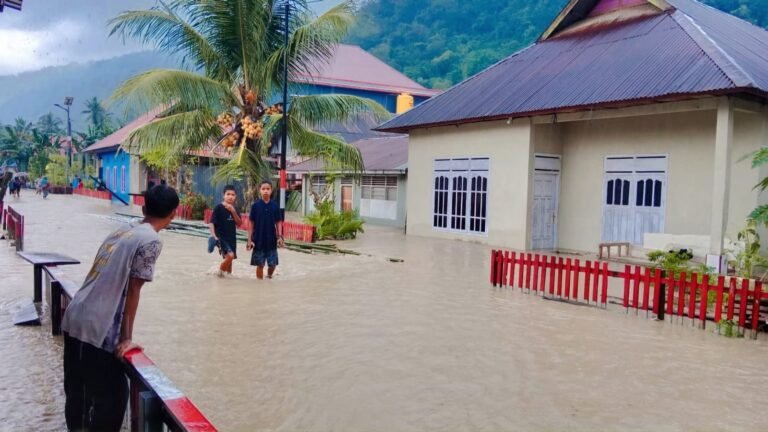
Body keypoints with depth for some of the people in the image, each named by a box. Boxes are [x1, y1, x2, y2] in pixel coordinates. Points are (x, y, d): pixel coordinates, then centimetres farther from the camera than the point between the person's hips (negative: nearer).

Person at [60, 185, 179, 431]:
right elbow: (133, 291, -11)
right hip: (98, 330, -8)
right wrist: (126, 338, -4)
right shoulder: (151, 241, -11)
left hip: (74, 319, 8)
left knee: (77, 391, 22)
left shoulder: (122, 232, 13)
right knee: (112, 395, 5)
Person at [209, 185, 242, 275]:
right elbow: (212, 222, -10)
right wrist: (213, 235, -21)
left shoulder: (234, 209, 7)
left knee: (230, 258, 13)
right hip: (221, 237, -6)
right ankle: (220, 271, 2)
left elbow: (239, 223, 0)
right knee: (230, 255, -21)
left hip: (232, 237, 6)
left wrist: (233, 212, -13)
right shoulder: (219, 207, -9)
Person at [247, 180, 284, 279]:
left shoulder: (275, 206, -1)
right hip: (258, 240, -1)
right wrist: (249, 239, -5)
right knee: (260, 264, 6)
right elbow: (251, 224, -1)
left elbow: (278, 223, 3)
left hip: (271, 240, 1)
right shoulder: (255, 205, -4)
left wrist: (279, 236, -9)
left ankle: (269, 276, 35)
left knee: (272, 264, 6)